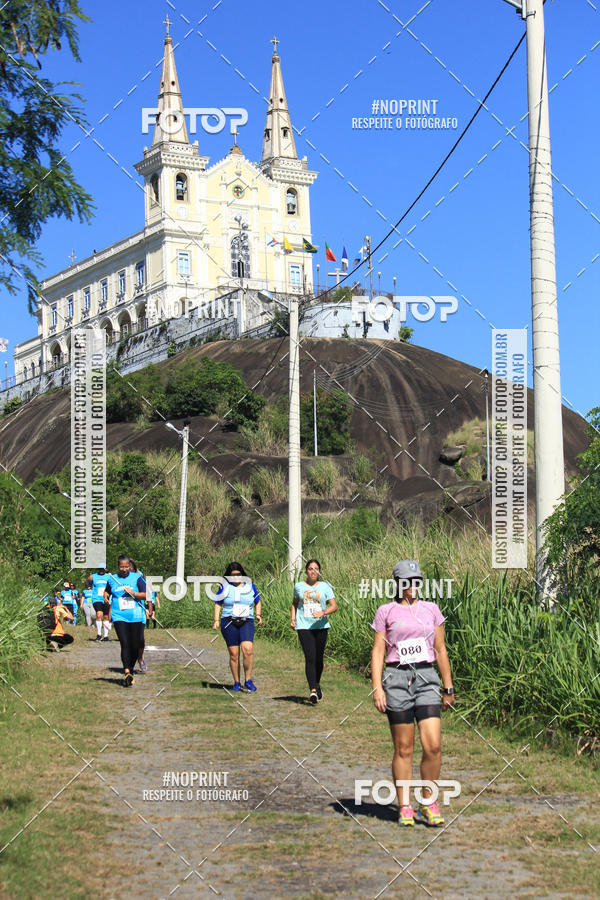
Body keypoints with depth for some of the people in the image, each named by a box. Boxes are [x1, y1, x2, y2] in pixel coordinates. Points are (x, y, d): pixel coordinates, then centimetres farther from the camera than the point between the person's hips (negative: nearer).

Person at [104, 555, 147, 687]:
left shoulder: (136, 577, 3)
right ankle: (126, 672, -20)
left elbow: (146, 595, -2)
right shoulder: (112, 579, 10)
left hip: (136, 617, 0)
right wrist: (106, 597, 10)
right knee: (125, 644, -14)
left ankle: (131, 670, 23)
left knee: (135, 646, 3)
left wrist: (133, 593, -16)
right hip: (119, 617, 0)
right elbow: (107, 591, 30)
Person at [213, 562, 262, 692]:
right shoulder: (225, 587, 6)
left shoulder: (250, 586, 13)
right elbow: (217, 604, 8)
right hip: (229, 623, -1)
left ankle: (248, 680, -10)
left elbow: (258, 602, 23)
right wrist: (216, 620, -3)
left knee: (248, 649, -20)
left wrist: (258, 615, 7)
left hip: (247, 622, 1)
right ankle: (237, 683, 12)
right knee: (234, 654, -1)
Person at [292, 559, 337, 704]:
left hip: (321, 626, 1)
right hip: (304, 626, -1)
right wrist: (293, 618, 11)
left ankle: (317, 685, 29)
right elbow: (295, 603, 26)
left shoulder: (325, 586, 6)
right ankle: (313, 690, -21)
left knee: (319, 658, 7)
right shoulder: (299, 586, 10)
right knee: (309, 658, -13)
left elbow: (334, 606, 0)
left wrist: (323, 612, -18)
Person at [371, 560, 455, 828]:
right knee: (403, 748, 2)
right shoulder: (386, 612, 5)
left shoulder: (431, 609, 11)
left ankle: (427, 803, 9)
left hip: (427, 678, 2)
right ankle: (404, 807, 13)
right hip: (397, 678, -2)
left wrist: (448, 687, 15)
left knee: (433, 746, -8)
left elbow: (440, 650, 15)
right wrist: (377, 687, -7)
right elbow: (378, 651, 3)